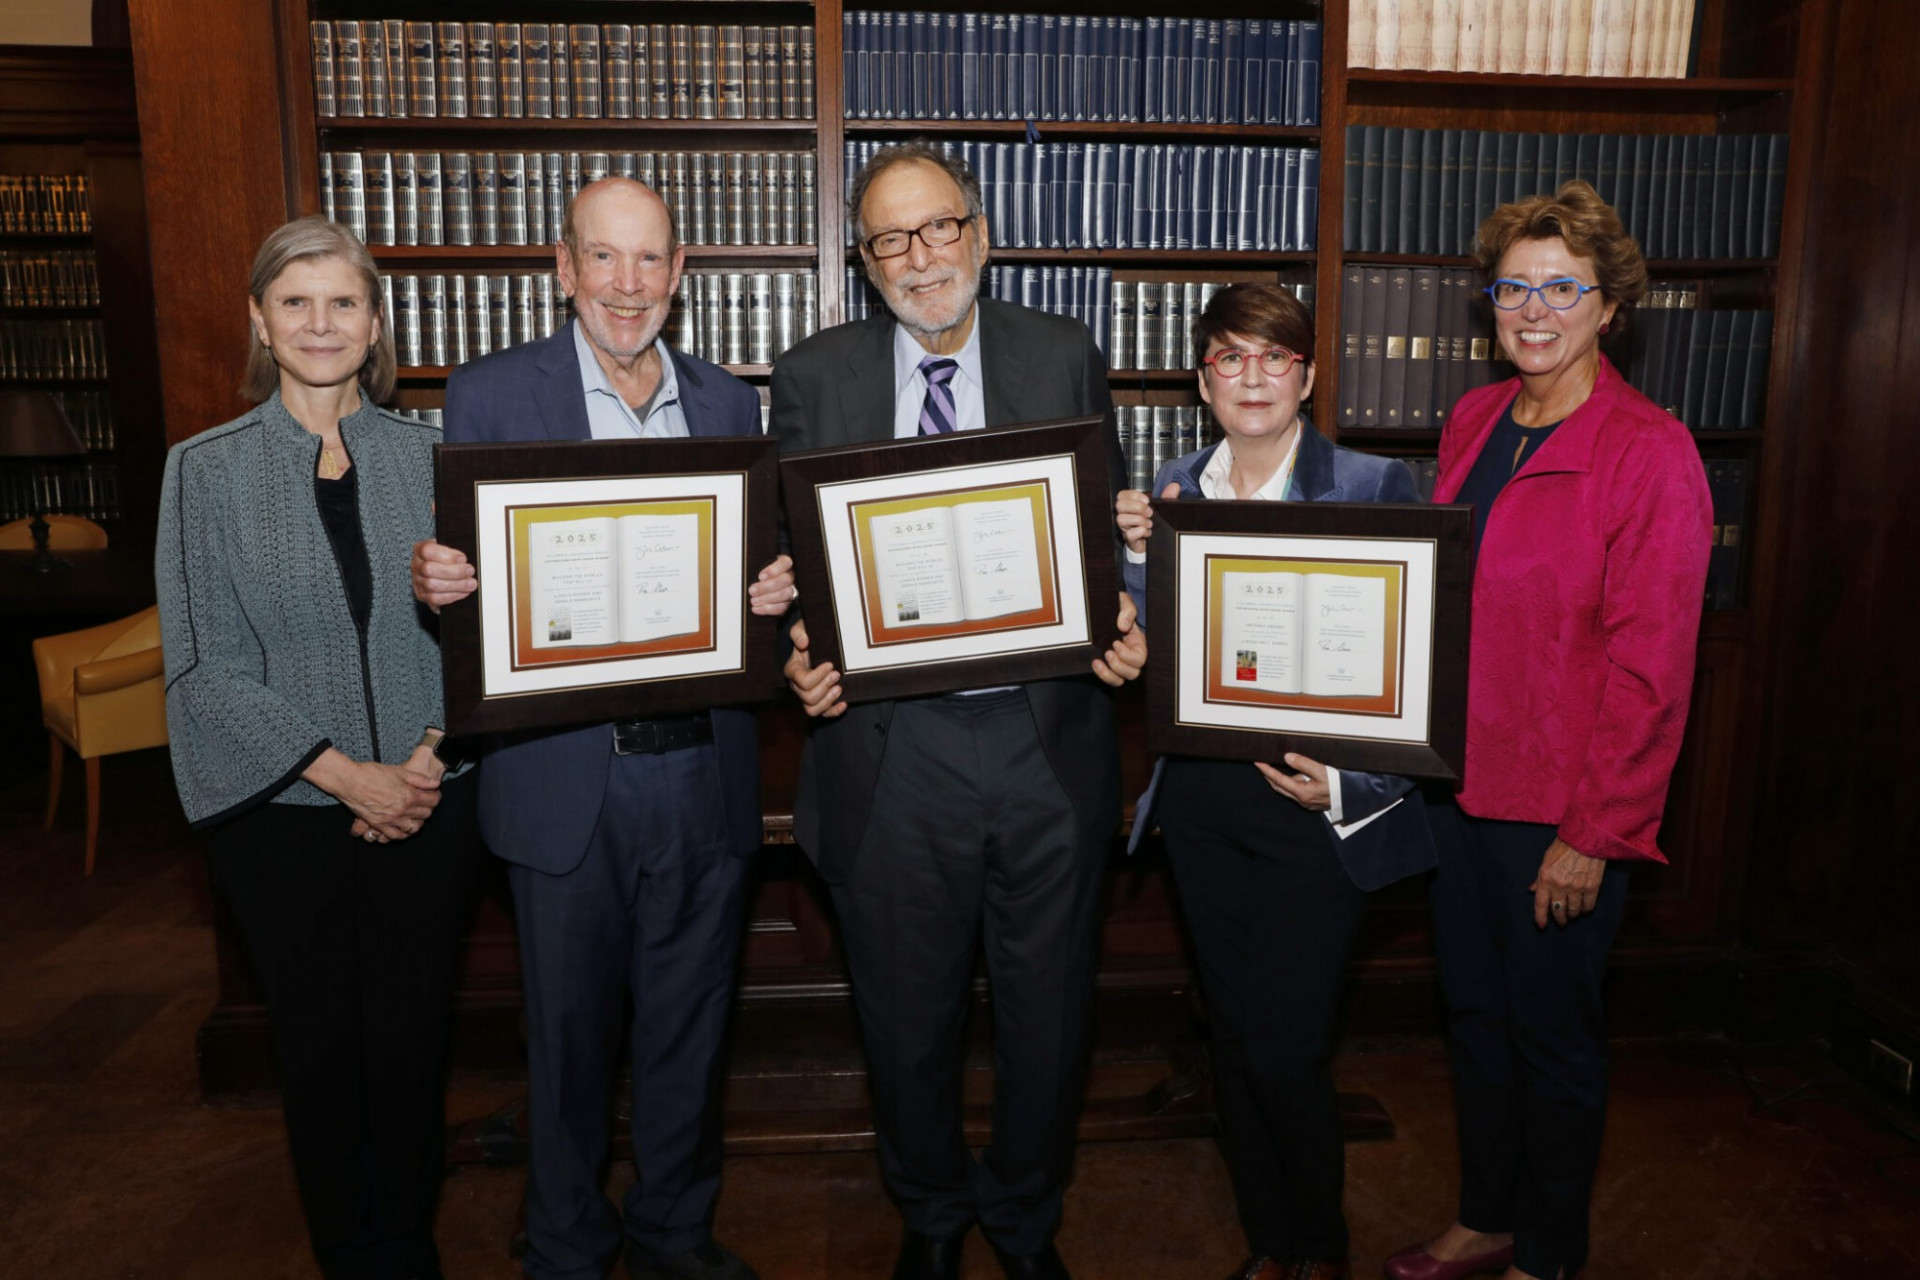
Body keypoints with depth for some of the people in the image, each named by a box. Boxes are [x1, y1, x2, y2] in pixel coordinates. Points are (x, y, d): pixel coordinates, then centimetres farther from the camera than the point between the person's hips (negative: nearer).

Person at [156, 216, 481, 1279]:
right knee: (318, 1045, 11)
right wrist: (348, 775, -12)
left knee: (415, 1037, 10)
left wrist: (430, 754, -11)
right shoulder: (207, 469, -2)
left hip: (427, 802, 1)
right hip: (285, 810, -1)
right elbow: (205, 665, -5)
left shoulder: (426, 457, 2)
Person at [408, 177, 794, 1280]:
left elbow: (761, 572, 10)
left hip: (705, 769, 3)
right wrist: (438, 580, -23)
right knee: (571, 1029, 12)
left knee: (691, 1023, 16)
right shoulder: (490, 394, -1)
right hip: (566, 775, -2)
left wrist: (778, 592, -13)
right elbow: (461, 576, 0)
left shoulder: (731, 403, 8)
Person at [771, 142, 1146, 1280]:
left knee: (1048, 1009, 16)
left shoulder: (1068, 358, 4)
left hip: (1049, 739, 1)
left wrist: (1124, 623, -13)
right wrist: (802, 657, -13)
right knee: (908, 1014, 17)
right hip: (889, 748, 0)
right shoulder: (815, 377, 4)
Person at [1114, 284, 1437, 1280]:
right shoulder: (1169, 493, 6)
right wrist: (1138, 556, -11)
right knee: (1234, 1037, 15)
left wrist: (1347, 783, -16)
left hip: (1318, 808, -4)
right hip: (1202, 798, 4)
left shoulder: (1376, 487, -6)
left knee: (1284, 1049, 0)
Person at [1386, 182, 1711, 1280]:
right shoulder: (1474, 421, 6)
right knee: (1474, 1012, 19)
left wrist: (1593, 832, -15)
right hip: (1461, 778, 6)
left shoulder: (1650, 451, -14)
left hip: (1564, 809, -6)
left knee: (1554, 1034, 11)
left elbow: (1651, 667, -15)